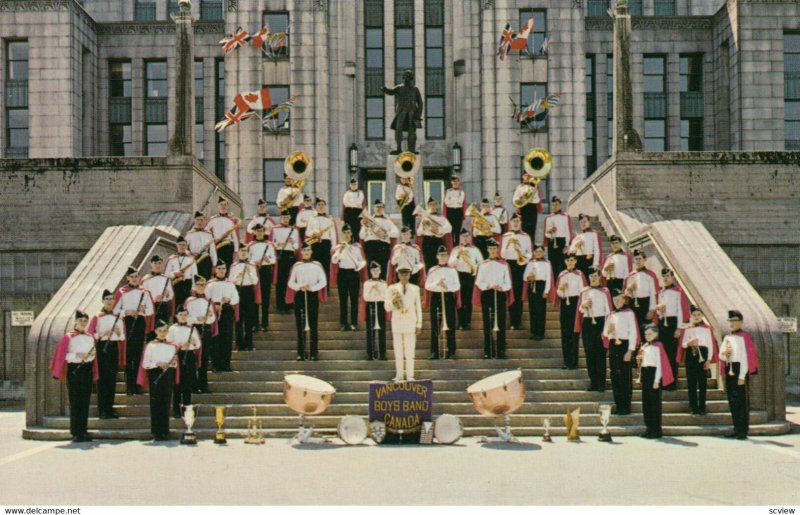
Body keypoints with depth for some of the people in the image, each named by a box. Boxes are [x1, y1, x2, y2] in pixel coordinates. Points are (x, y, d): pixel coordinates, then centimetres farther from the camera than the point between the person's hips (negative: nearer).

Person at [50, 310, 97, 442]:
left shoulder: (90, 337, 12)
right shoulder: (68, 337, -1)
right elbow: (63, 355, -7)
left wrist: (93, 354, -4)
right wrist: (77, 355, -19)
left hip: (87, 370, 4)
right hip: (74, 370, -4)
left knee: (85, 402, 4)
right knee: (75, 403, -3)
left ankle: (83, 431, 9)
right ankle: (75, 433, 0)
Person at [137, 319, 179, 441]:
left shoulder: (171, 346, 9)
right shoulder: (150, 346, 2)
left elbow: (174, 364, 11)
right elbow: (145, 364, -3)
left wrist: (172, 364, -11)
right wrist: (157, 364, -18)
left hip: (168, 375, 2)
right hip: (155, 375, -2)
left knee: (166, 403, 3)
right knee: (155, 404, -1)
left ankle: (165, 431, 8)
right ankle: (156, 432, 3)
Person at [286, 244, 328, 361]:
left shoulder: (317, 265, 4)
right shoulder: (296, 266, 6)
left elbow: (323, 281, -1)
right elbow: (291, 283, 4)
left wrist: (312, 288, -15)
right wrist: (300, 286, -15)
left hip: (313, 296, 0)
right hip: (299, 296, 1)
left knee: (313, 325, -1)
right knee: (300, 325, 1)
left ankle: (313, 353, 2)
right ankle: (300, 353, 5)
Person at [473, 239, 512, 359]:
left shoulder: (504, 264, 5)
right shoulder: (482, 265, 4)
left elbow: (508, 283, 4)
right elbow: (478, 282, 1)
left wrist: (501, 287, -16)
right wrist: (489, 286, -16)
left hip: (501, 295, 0)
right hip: (487, 295, 0)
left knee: (501, 323, -1)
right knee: (487, 324, 0)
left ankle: (501, 351, 5)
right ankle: (488, 351, 5)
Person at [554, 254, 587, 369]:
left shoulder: (579, 274, -1)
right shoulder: (562, 275, 10)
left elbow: (583, 290, -4)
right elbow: (558, 292, 10)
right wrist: (561, 288, -12)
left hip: (575, 303, -4)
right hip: (564, 304, 4)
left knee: (574, 333, -5)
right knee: (565, 333, 4)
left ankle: (574, 361, 0)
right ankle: (566, 361, 11)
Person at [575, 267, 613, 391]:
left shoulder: (604, 291, 2)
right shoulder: (584, 292, 11)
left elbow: (608, 310, -2)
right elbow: (580, 310, 13)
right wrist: (583, 305, -10)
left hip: (600, 322, -3)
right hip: (587, 323, 3)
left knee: (600, 353, -4)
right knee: (589, 353, 3)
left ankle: (601, 382, 0)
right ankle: (593, 381, 10)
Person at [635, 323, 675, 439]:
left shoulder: (658, 346, -8)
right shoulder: (644, 347, 15)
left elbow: (660, 364, -12)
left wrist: (657, 380, -16)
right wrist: (640, 377, 12)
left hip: (653, 374, -8)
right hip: (645, 374, 8)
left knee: (654, 402, -5)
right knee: (646, 402, 9)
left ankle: (656, 430, 0)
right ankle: (649, 428, 16)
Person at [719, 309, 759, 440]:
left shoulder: (744, 337, -9)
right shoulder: (727, 338, 13)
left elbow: (745, 357, -14)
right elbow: (721, 355, 16)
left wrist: (742, 376, -18)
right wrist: (724, 354, -9)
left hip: (739, 369, -7)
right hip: (729, 370, 7)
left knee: (741, 401, -4)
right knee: (732, 401, 10)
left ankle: (743, 431, 2)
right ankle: (737, 429, 18)